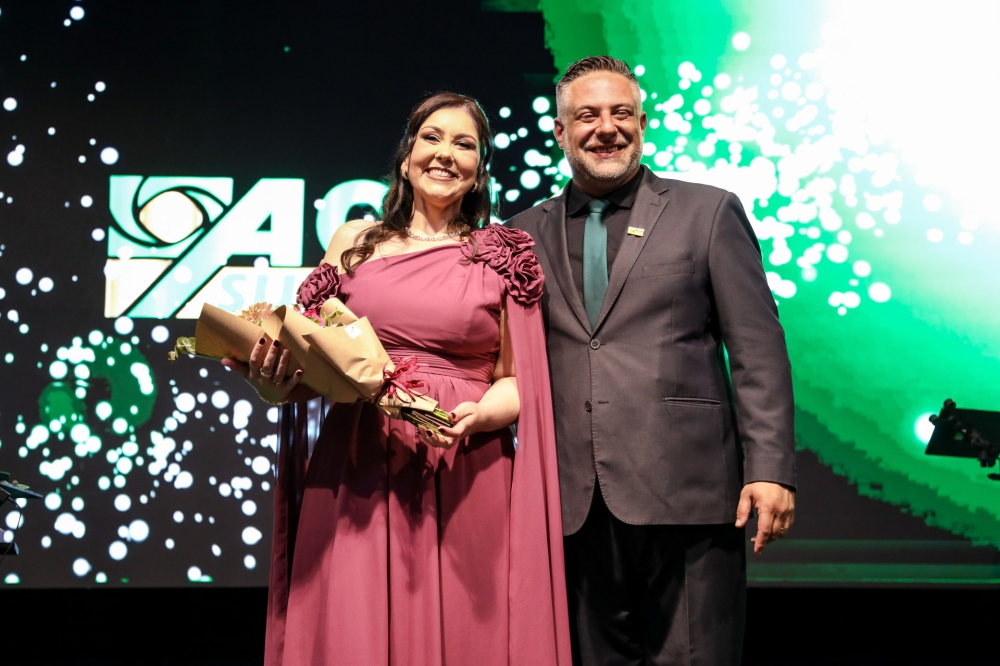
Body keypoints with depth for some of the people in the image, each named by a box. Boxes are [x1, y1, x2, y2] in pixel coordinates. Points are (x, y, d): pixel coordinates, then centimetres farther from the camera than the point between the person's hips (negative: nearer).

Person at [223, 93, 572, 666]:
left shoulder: (504, 258, 7)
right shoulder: (354, 243, 11)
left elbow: (520, 381, 6)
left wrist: (477, 416, -13)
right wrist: (275, 384, -6)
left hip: (465, 484, -1)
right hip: (356, 478, 1)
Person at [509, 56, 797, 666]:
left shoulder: (708, 212, 6)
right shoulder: (526, 234, 13)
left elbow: (758, 350, 1)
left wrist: (770, 469, -7)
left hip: (686, 493, -2)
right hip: (573, 504, 3)